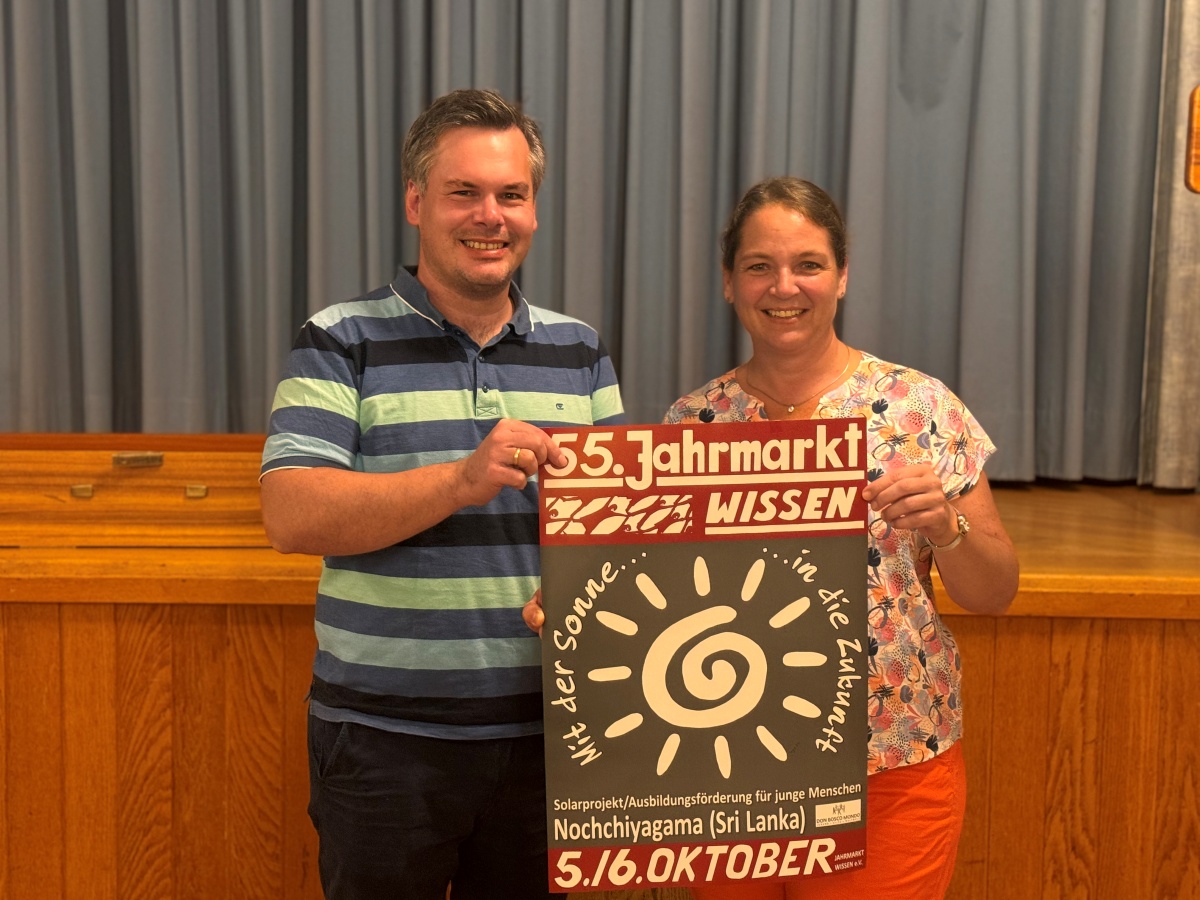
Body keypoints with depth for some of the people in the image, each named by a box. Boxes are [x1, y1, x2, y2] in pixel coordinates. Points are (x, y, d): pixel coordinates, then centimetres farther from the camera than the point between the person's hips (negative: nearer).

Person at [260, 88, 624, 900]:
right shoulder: (342, 344, -3)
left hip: (543, 733, 3)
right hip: (384, 737, -3)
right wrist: (461, 480, -26)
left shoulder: (580, 351, 9)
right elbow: (292, 517, -14)